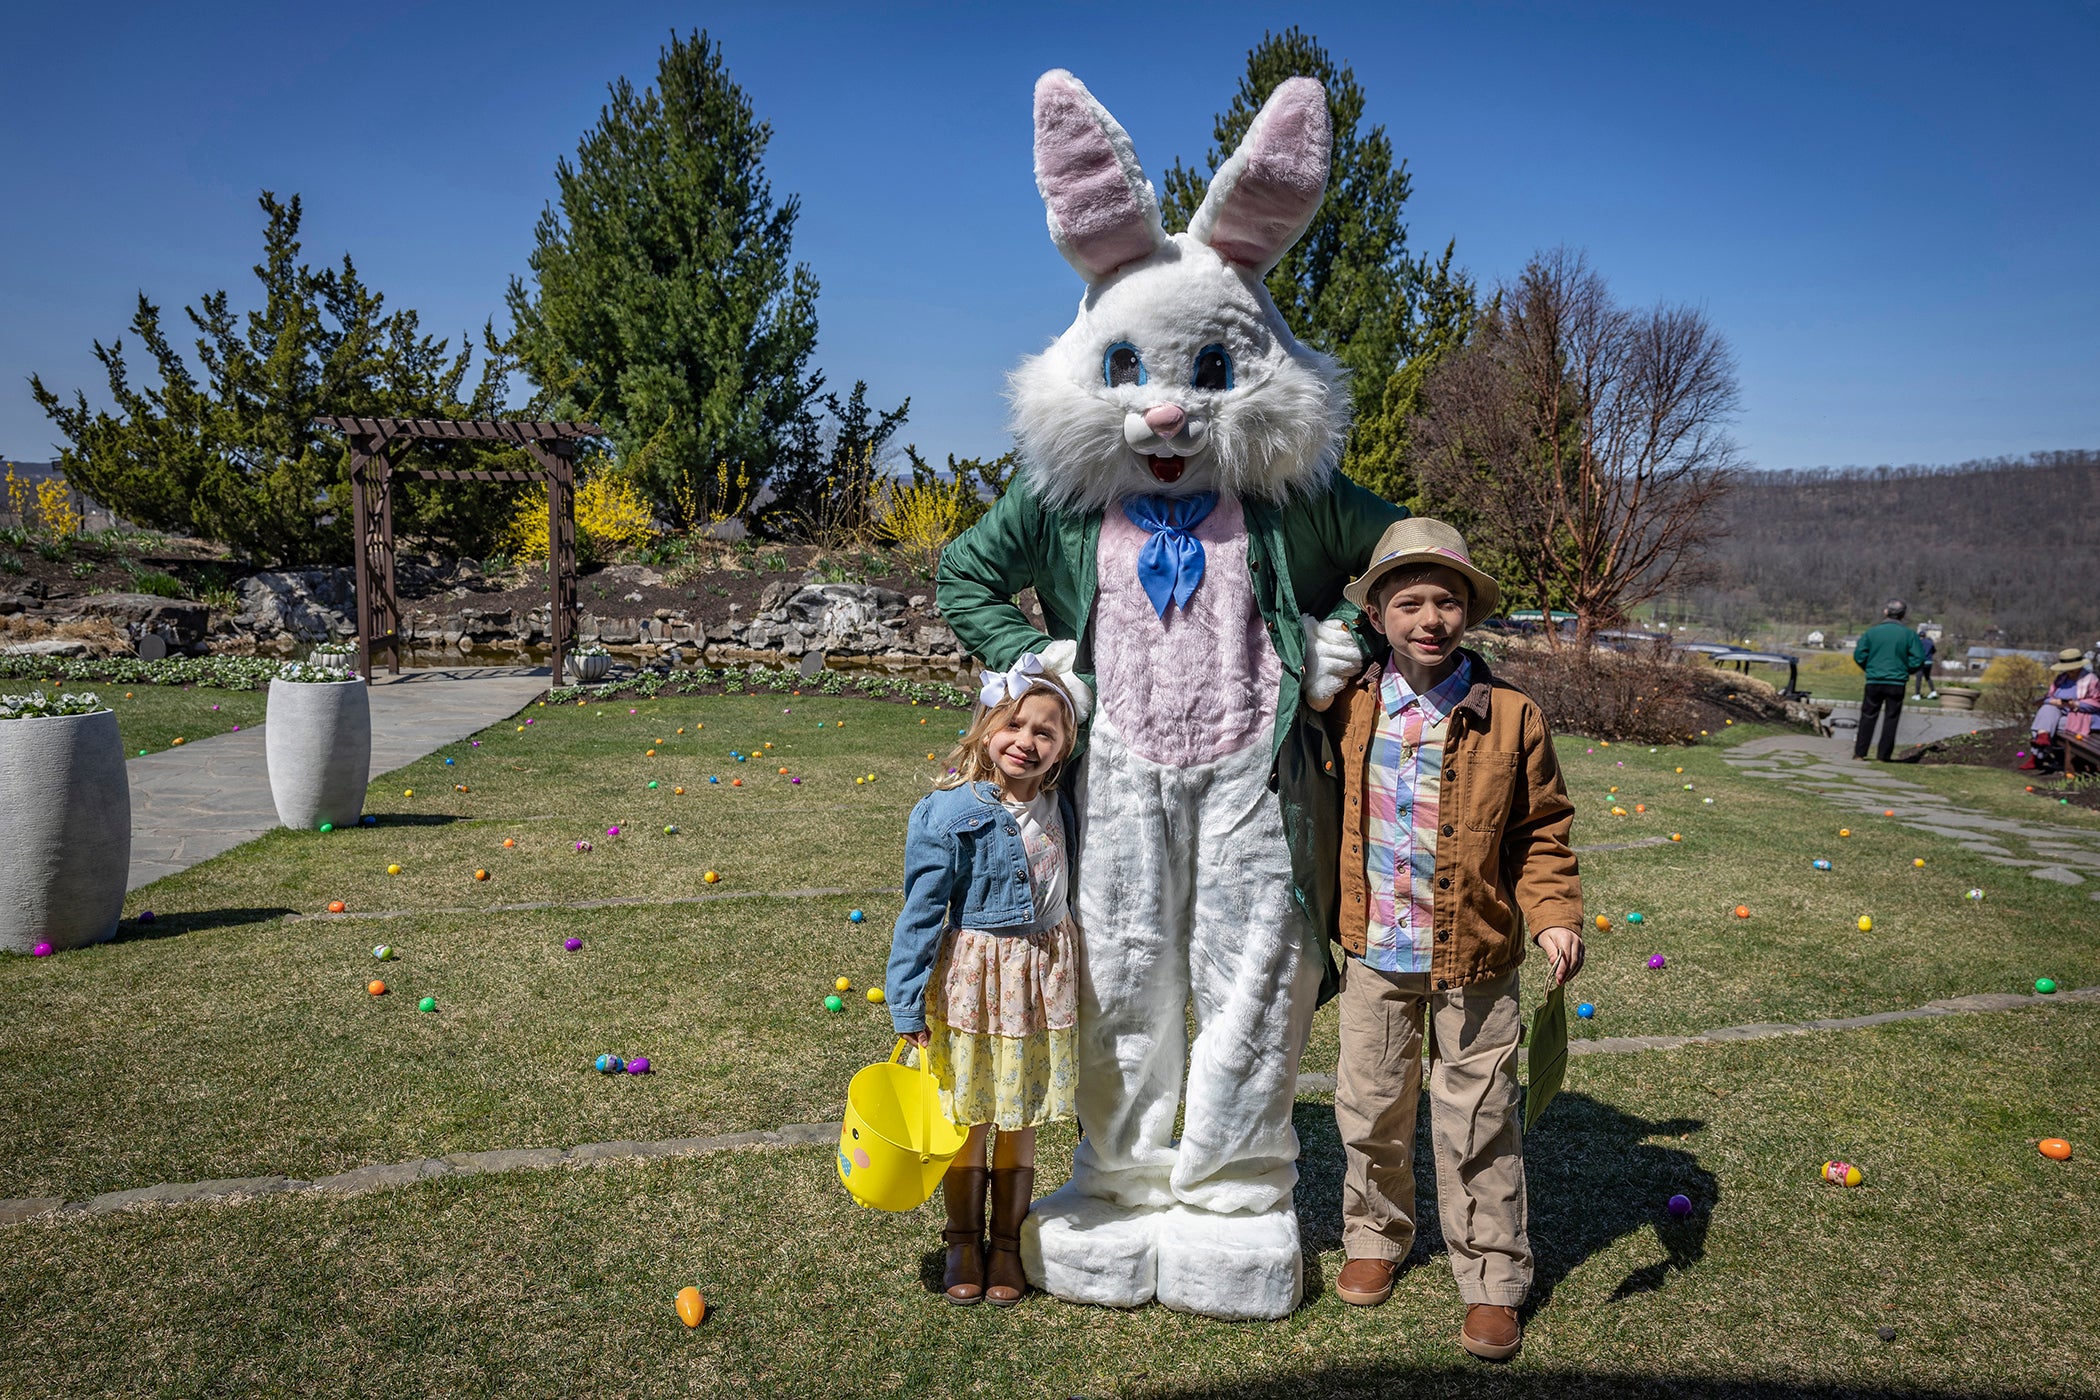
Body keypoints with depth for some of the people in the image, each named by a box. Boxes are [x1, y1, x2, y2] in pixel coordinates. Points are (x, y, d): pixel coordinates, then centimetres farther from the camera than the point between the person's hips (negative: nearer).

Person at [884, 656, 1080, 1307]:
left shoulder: (1058, 805, -1)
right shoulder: (949, 813, -16)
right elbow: (920, 912, -12)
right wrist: (909, 1004, -12)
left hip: (1043, 975, 4)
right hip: (971, 977, -4)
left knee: (1021, 1118, 15)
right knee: (965, 1115, 11)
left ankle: (1007, 1242, 33)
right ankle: (964, 1241, 31)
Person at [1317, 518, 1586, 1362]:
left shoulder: (1511, 717, -9)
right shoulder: (1348, 709, -3)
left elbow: (1541, 832, -1)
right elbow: (1327, 816, 11)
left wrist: (1555, 917, -13)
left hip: (1474, 961, -2)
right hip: (1375, 953, 2)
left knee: (1478, 1127, 9)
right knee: (1370, 1112, 17)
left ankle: (1492, 1282, 26)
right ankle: (1375, 1236, 40)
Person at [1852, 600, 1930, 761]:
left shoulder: (1872, 632, -2)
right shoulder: (1909, 634, -2)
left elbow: (1859, 656, -3)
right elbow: (1918, 659, -4)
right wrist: (1905, 670, 14)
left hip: (1874, 681, 0)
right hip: (1897, 683, 0)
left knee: (1868, 716, 9)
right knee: (1891, 718, 7)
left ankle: (1859, 752, 9)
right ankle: (1883, 755, 8)